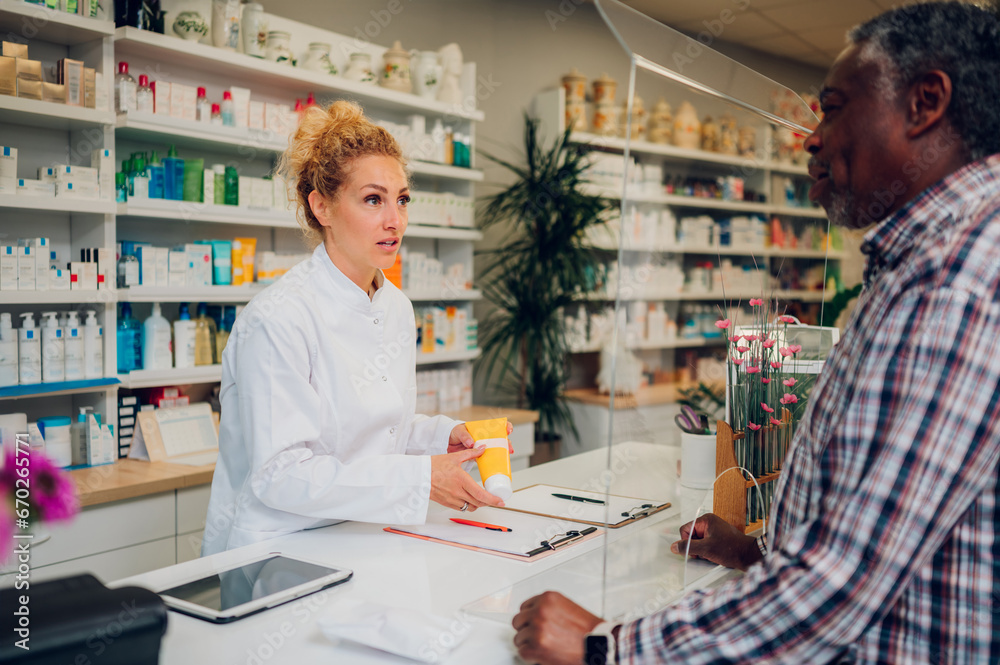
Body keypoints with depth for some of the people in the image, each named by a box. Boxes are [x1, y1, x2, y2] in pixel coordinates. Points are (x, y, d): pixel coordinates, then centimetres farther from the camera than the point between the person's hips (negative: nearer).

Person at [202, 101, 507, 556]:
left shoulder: (397, 309, 9)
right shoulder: (277, 318, -18)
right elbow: (279, 474, -21)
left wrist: (442, 434, 0)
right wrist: (420, 478, -24)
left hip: (359, 544, 8)